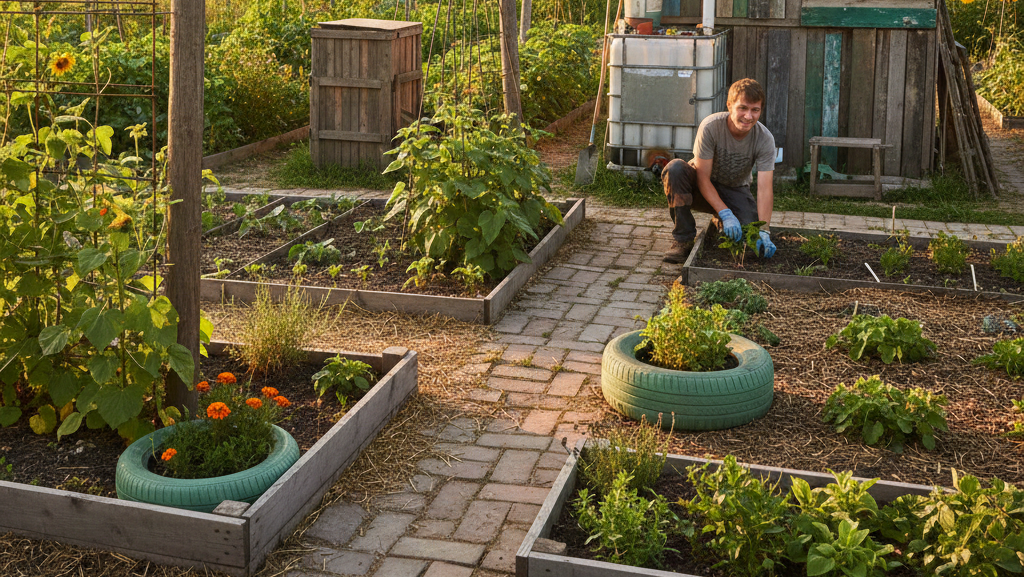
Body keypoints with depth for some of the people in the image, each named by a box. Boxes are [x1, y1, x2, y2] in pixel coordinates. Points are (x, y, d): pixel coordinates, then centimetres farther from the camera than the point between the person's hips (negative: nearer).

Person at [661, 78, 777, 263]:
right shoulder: (711, 126, -25)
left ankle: (718, 225, 13)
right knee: (675, 168, -34)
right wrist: (725, 214, -33)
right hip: (703, 189, -2)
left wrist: (763, 230, -38)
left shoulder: (765, 140, -19)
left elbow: (764, 189, -24)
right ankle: (683, 240, -21)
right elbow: (703, 178, -22)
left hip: (735, 191, 2)